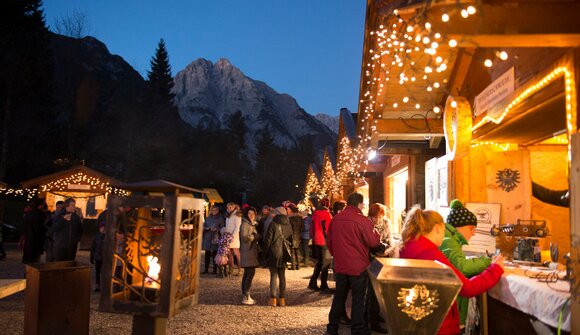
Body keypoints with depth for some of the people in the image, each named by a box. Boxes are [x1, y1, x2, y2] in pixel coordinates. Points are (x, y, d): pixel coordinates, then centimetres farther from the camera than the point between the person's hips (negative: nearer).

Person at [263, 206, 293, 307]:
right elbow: (291, 240, 11)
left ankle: (273, 299, 1)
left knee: (274, 276, 2)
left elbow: (268, 240, -9)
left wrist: (266, 253, 0)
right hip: (284, 254, 4)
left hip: (274, 253, -4)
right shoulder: (288, 225, 5)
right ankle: (282, 299, 12)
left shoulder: (273, 224, -10)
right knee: (282, 276, 11)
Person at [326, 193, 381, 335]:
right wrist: (376, 234, 8)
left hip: (340, 265, 5)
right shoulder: (362, 220, -16)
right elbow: (373, 242, -12)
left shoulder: (335, 219, 2)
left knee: (339, 296, 16)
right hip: (358, 266, -5)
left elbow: (329, 241, 11)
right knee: (358, 299, 6)